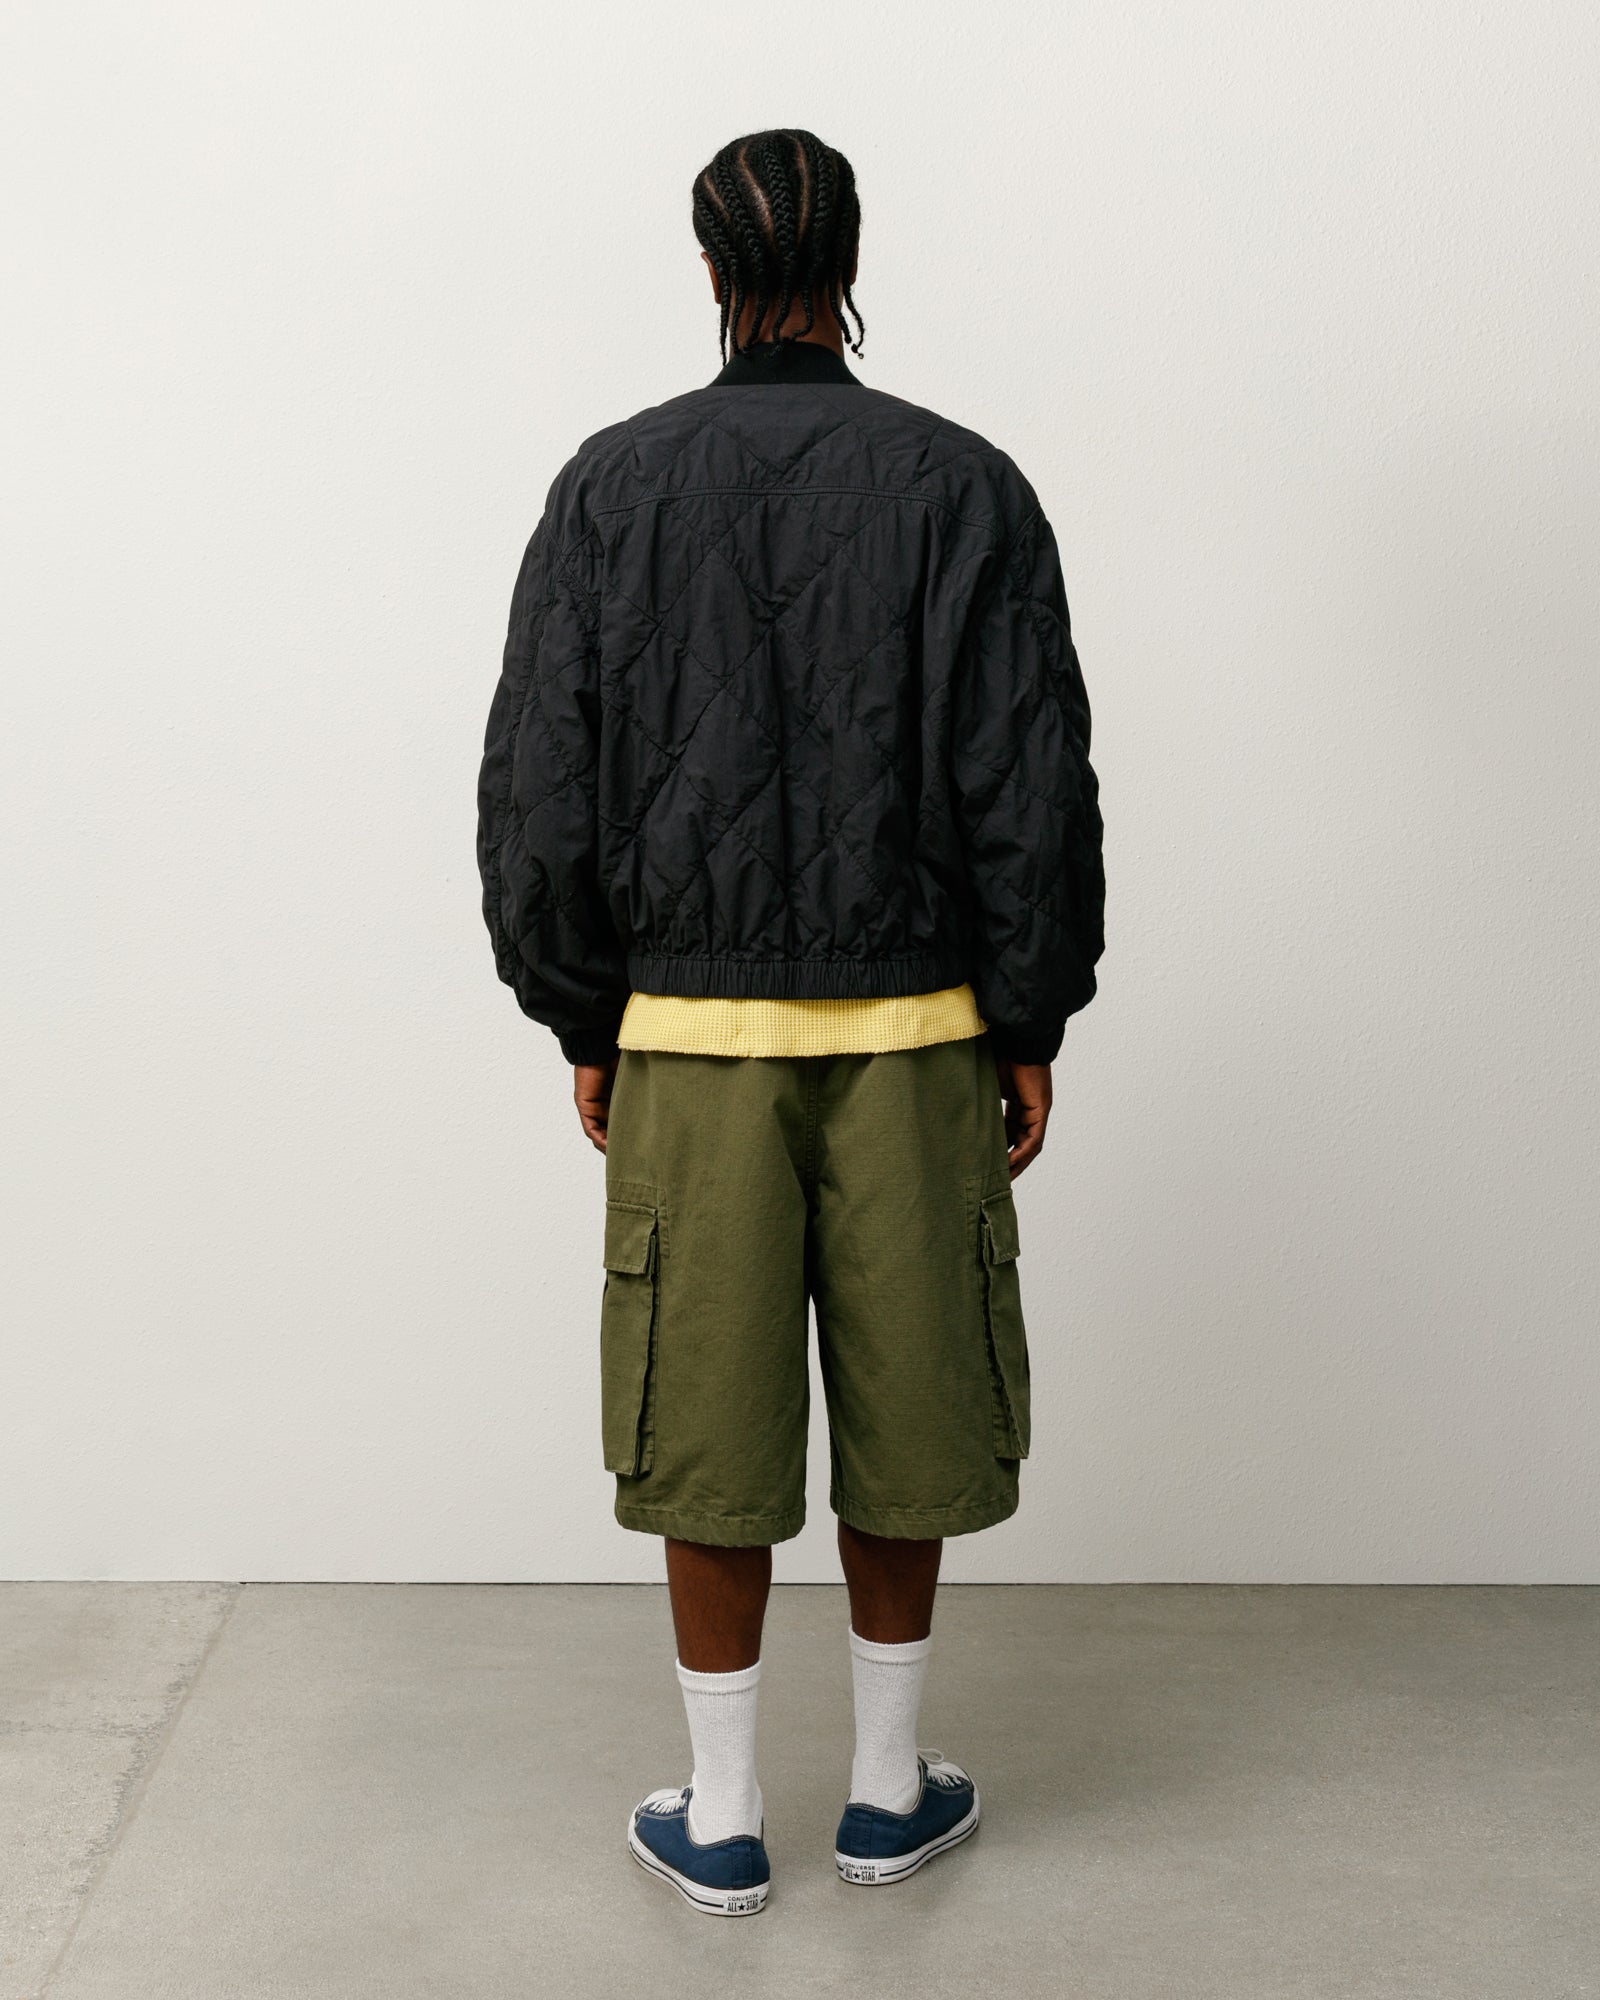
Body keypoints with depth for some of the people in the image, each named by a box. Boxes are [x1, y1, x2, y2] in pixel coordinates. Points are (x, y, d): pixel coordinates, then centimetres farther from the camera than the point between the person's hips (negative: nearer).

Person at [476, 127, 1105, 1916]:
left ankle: (720, 1816, 22)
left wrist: (581, 1024, 8)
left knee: (709, 1426, 9)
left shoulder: (611, 487, -1)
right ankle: (890, 1788, 27)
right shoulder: (963, 487, -3)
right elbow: (1033, 790, -4)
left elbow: (539, 787, -1)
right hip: (912, 1033, 0)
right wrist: (1030, 1028, 5)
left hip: (685, 1033, 0)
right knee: (903, 1411, 13)